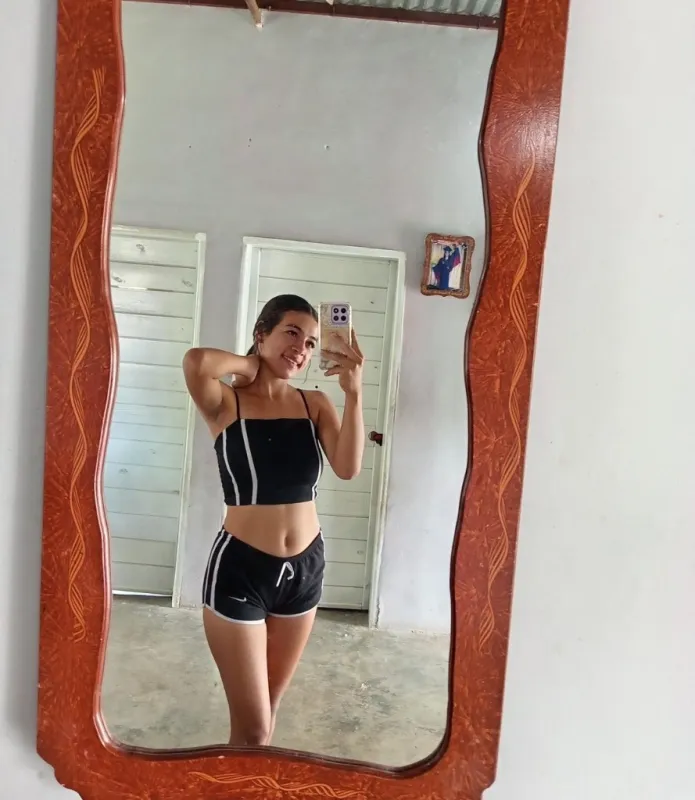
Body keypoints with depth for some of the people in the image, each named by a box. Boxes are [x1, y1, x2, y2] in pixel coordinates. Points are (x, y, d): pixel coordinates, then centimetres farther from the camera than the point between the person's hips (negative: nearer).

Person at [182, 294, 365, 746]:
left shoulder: (316, 405, 1)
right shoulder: (226, 403, -10)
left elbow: (348, 468, -14)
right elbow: (196, 361, -32)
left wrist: (354, 392, -23)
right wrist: (249, 365, -14)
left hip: (305, 568, 5)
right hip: (241, 567, -4)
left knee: (269, 706, 24)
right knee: (253, 726, 7)